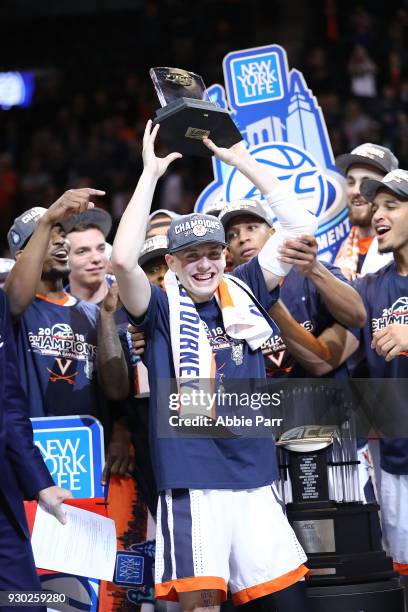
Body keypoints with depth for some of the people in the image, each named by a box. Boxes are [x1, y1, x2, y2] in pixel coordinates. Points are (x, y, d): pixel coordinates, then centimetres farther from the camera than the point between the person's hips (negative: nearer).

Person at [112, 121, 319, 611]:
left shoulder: (243, 291, 10)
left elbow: (300, 224, 7)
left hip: (256, 475, 4)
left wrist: (242, 159, 4)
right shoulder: (162, 306, 1)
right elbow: (123, 259, -19)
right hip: (192, 478, -4)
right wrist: (150, 174, -13)